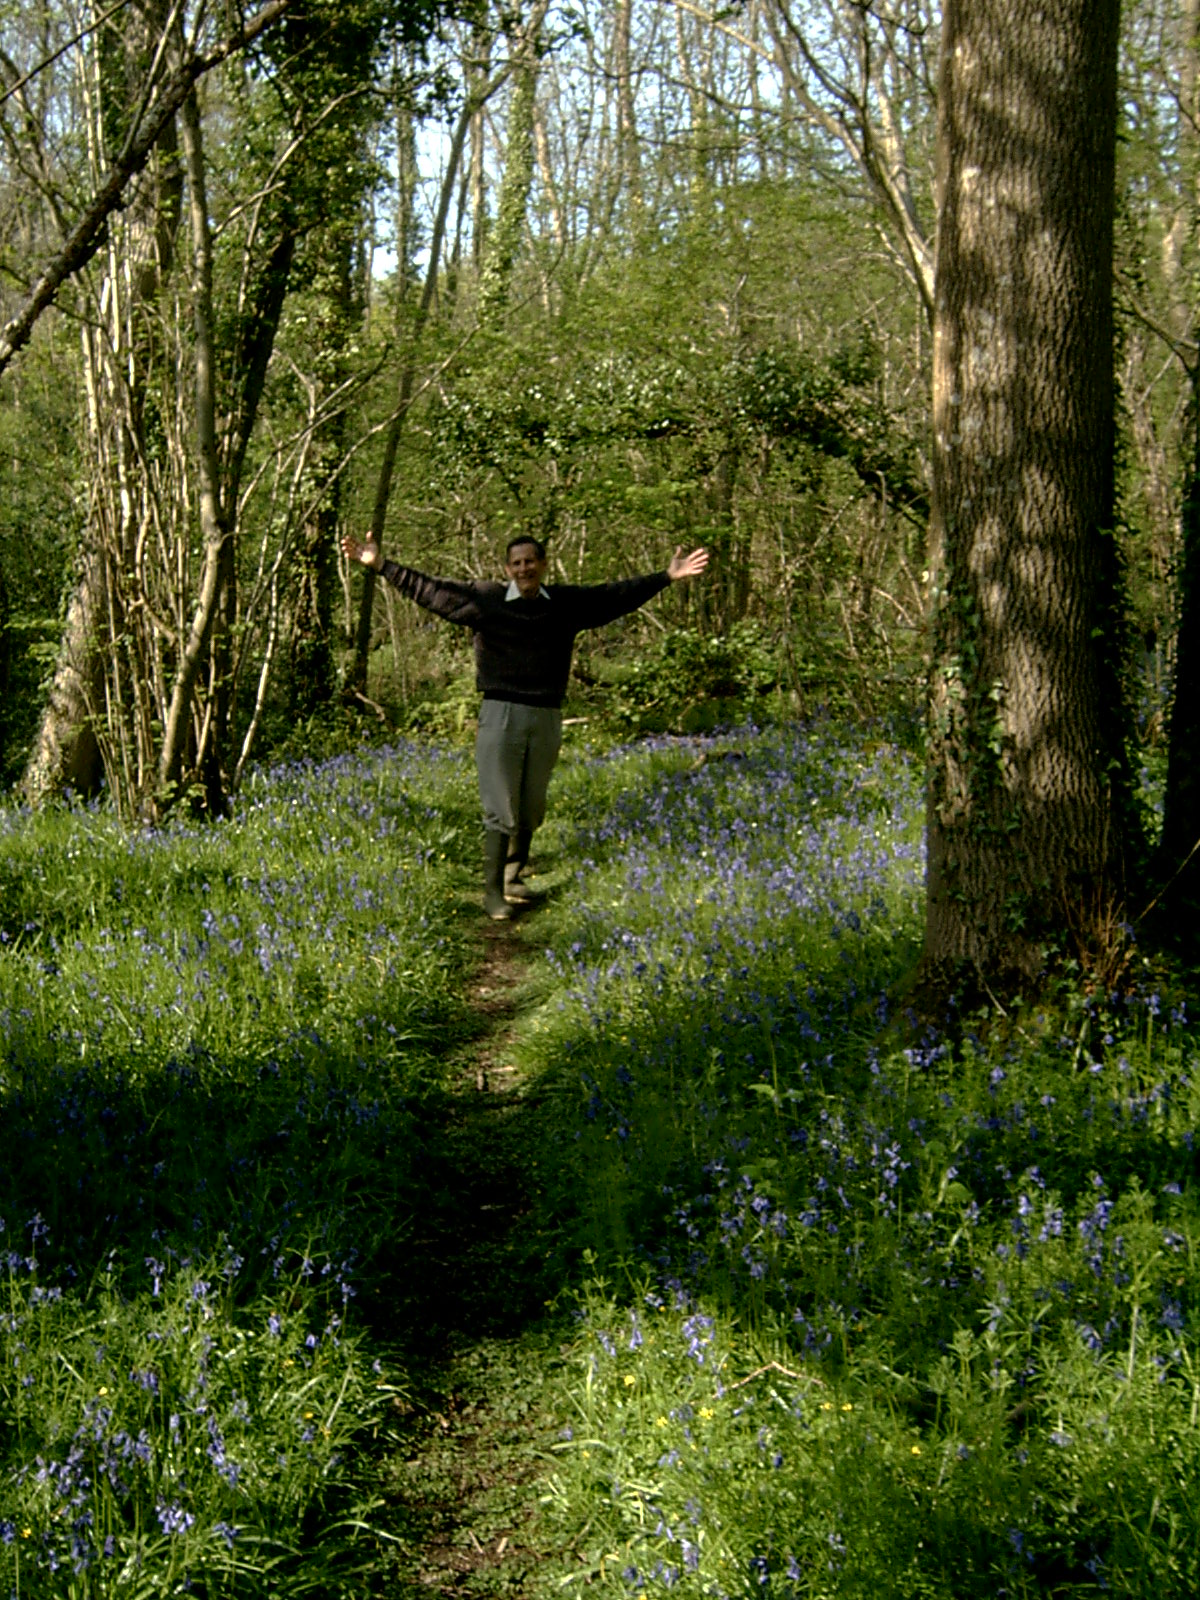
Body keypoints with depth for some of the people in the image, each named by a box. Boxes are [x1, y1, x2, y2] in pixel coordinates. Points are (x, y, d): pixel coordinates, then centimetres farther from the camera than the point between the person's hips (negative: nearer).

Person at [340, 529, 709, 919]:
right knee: (500, 810, -5)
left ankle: (514, 878, 30)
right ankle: (493, 891, 1)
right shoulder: (484, 600, -1)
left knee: (531, 810, 13)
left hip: (546, 717, 3)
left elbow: (618, 595, 11)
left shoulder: (568, 603, 6)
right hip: (501, 715, -3)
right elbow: (429, 590, -2)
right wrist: (381, 566, -7)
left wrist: (666, 577, 10)